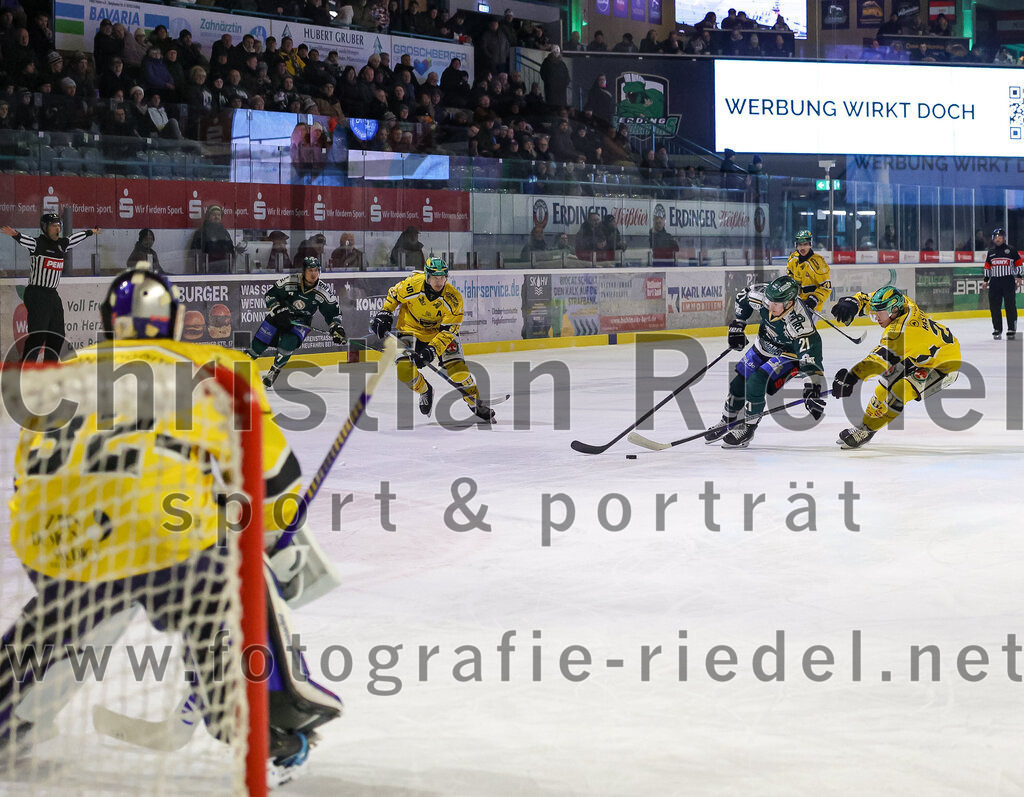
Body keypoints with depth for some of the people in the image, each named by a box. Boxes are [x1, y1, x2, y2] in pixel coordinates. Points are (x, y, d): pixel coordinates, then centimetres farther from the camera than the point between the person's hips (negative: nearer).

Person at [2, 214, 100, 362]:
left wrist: (90, 232, 47)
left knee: (57, 336, 11)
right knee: (38, 335, -13)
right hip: (36, 295, -8)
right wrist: (15, 234, -51)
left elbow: (76, 237, 31)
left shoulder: (62, 244, 13)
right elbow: (25, 240, -29)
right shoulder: (37, 243, -9)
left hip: (53, 294, 8)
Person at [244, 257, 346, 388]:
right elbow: (270, 295, -8)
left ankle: (274, 371, -5)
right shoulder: (290, 281, -18)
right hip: (280, 316, 0)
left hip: (301, 322, 0)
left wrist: (336, 329, -14)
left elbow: (333, 312, -2)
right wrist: (278, 310, -21)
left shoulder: (324, 291, -14)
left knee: (288, 343, -25)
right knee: (259, 342, -5)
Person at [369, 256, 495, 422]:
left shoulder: (453, 298, -25)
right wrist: (384, 314, -4)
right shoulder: (411, 285, -24)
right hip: (411, 329, 1)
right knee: (404, 369, -19)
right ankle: (425, 391, 13)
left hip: (440, 332, 0)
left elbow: (448, 330, -23)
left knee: (456, 366, -17)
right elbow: (393, 295, 0)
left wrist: (432, 350, -34)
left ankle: (475, 402, 3)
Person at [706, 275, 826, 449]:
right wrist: (737, 325, 2)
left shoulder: (800, 323, -41)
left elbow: (810, 359, -41)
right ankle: (727, 423, 33)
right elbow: (743, 296, -1)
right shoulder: (762, 295, -26)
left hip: (789, 355, -6)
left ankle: (748, 429, -1)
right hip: (764, 346, 6)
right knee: (739, 382, 9)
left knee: (756, 384, -21)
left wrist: (813, 391, -47)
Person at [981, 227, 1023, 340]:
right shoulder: (991, 251, 14)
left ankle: (1012, 329, -3)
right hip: (994, 282, 4)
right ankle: (997, 330, 8)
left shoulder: (1011, 250, 2)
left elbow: (1018, 264, 5)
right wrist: (985, 280, 14)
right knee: (994, 307, 1)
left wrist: (1018, 277, -2)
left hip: (1008, 281, -4)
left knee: (1010, 305, -6)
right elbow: (987, 267, 19)